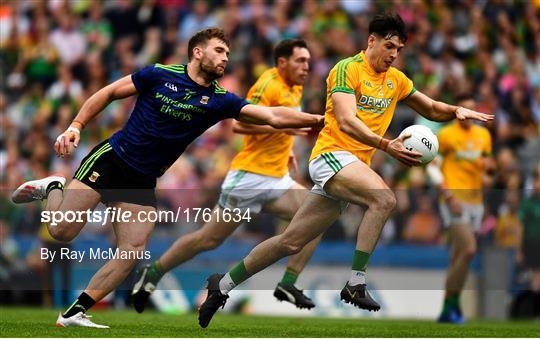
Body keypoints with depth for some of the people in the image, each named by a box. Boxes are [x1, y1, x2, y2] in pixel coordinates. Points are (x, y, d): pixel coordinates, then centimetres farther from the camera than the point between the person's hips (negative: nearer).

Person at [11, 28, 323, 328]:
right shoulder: (160, 75, -8)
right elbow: (109, 93, 2)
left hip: (142, 182, 4)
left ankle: (75, 313, 0)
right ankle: (53, 188, 18)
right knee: (62, 231, -15)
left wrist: (318, 119, -20)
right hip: (111, 160, -4)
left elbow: (273, 116, -9)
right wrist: (76, 126, -7)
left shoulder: (219, 100, 0)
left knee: (133, 252, -10)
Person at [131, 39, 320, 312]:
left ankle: (287, 285, -7)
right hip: (249, 176, -8)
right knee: (210, 238, -1)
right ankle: (152, 274, 17)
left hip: (277, 178, 8)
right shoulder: (268, 85, -15)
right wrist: (283, 126, -27)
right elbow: (240, 123, -25)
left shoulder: (294, 89, 12)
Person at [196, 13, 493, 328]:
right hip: (331, 155, -7)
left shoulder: (396, 80, 13)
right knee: (384, 198, -31)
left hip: (354, 166, 7)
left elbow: (432, 109, 23)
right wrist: (387, 145, -31)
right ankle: (356, 284, -31)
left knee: (291, 242, 8)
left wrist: (456, 110, 1)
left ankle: (223, 285, 20)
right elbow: (347, 122, -21)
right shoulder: (347, 69, -9)